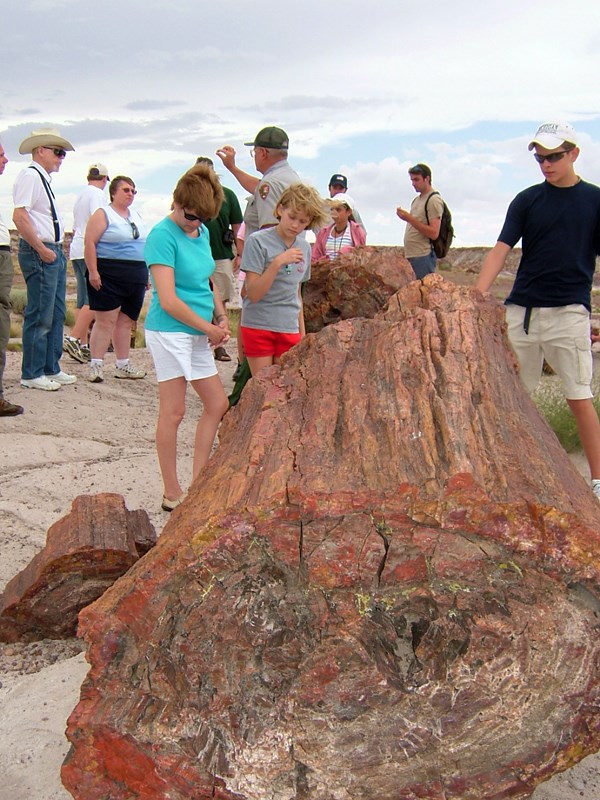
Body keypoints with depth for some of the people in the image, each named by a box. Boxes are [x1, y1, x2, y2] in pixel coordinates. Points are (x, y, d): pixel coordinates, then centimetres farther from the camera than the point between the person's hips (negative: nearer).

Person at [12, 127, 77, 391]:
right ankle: (31, 374, 4)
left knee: (56, 314, 14)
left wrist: (57, 250, 13)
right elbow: (19, 217, -21)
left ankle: (51, 369, 24)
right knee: (40, 316, -5)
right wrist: (42, 250, -19)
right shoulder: (30, 175, -11)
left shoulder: (43, 178, 18)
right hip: (39, 253, -10)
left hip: (54, 252, 10)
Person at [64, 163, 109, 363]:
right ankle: (74, 338, -20)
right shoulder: (98, 194, -5)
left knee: (84, 300, 9)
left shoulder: (81, 196, 22)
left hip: (76, 251, 9)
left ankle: (82, 345, 9)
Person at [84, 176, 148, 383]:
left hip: (135, 278, 6)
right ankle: (96, 365, -3)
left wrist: (146, 273, 18)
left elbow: (144, 245, 24)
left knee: (126, 322, 9)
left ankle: (123, 365, 15)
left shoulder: (136, 217, 19)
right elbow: (90, 243, -9)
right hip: (109, 276, -6)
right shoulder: (103, 214, -2)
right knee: (106, 320, -8)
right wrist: (93, 272, -17)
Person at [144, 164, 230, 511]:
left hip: (198, 333, 9)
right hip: (169, 330, -9)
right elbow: (169, 301, -20)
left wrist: (222, 318, 6)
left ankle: (199, 481, 22)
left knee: (218, 404, 11)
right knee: (174, 411, -2)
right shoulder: (163, 235, -14)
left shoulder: (202, 232, 10)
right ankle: (172, 493, 9)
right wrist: (209, 327, -11)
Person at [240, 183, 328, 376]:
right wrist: (278, 262, -23)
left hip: (289, 329, 4)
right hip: (258, 326, -4)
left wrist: (302, 332, 17)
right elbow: (254, 293, -14)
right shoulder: (258, 241, -8)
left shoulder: (304, 247, 9)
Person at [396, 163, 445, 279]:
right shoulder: (417, 200, 21)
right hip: (410, 256, 9)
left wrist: (410, 218, -19)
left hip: (423, 257, -9)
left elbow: (434, 233, -17)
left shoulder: (434, 200, -7)